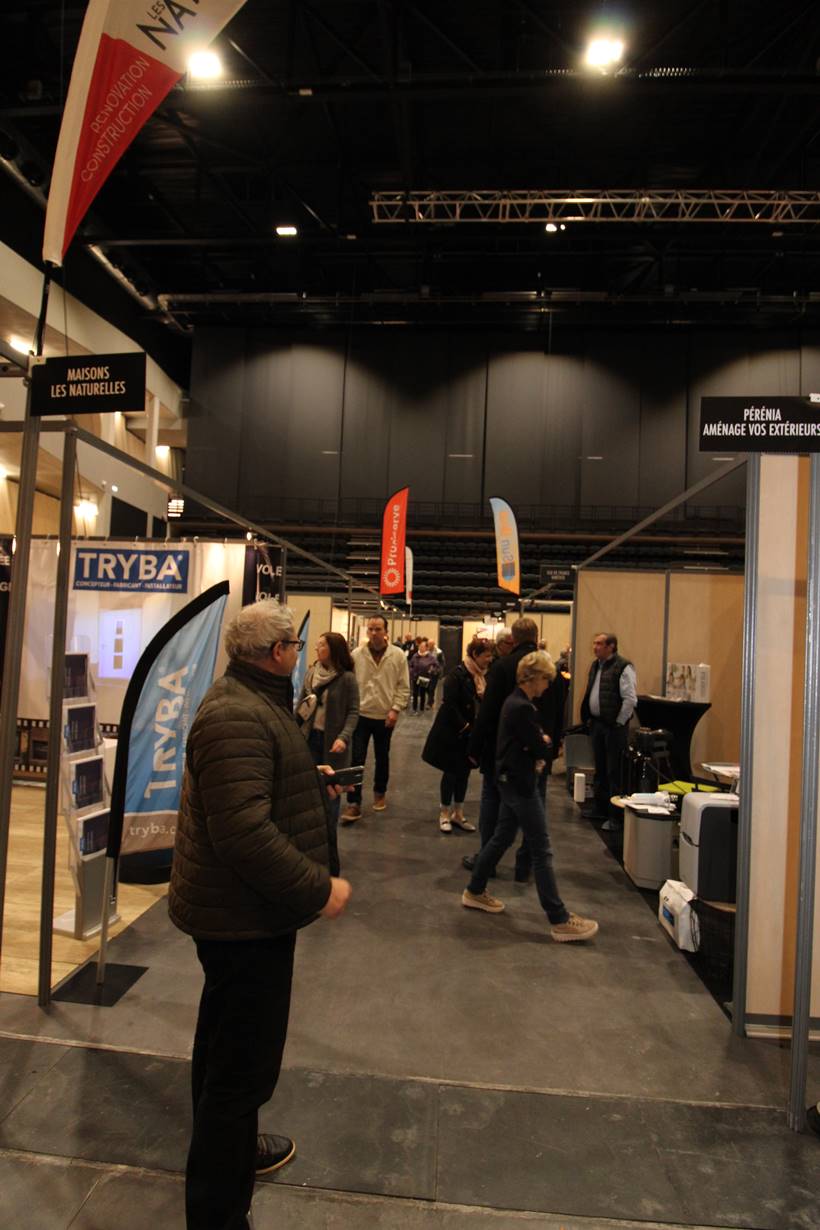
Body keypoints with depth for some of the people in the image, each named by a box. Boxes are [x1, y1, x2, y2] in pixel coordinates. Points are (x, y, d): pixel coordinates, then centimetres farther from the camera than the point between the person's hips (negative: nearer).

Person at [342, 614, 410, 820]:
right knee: (356, 759, -3)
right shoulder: (356, 654, -5)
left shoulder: (398, 656, -5)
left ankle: (380, 793, 37)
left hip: (385, 717, 1)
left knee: (382, 758, 17)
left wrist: (395, 709, -12)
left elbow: (403, 687, -3)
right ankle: (354, 804, 3)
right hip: (360, 715, -1)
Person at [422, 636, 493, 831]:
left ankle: (458, 814, 25)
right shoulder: (458, 675, -17)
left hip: (471, 733, 6)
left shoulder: (483, 675, 4)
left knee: (464, 772, 13)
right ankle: (445, 814, 20)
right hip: (452, 734, -6)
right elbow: (449, 705, -20)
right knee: (451, 772, 4)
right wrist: (465, 727, -19)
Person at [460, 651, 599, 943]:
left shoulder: (515, 701, 10)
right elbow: (539, 746, -18)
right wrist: (545, 740, 3)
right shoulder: (523, 708, -22)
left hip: (511, 780, 10)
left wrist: (538, 743, -6)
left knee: (502, 837, 20)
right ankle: (560, 920, 2)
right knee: (541, 851, -5)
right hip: (520, 784, -10)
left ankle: (475, 891, 31)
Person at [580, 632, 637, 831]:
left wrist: (619, 723, -14)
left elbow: (630, 699, -17)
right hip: (596, 724, 8)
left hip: (614, 726, -8)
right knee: (600, 769, 18)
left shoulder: (623, 667, -15)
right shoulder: (595, 666, 11)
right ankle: (600, 808, 32)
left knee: (615, 772, -2)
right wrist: (589, 719, 13)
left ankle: (617, 817, 7)